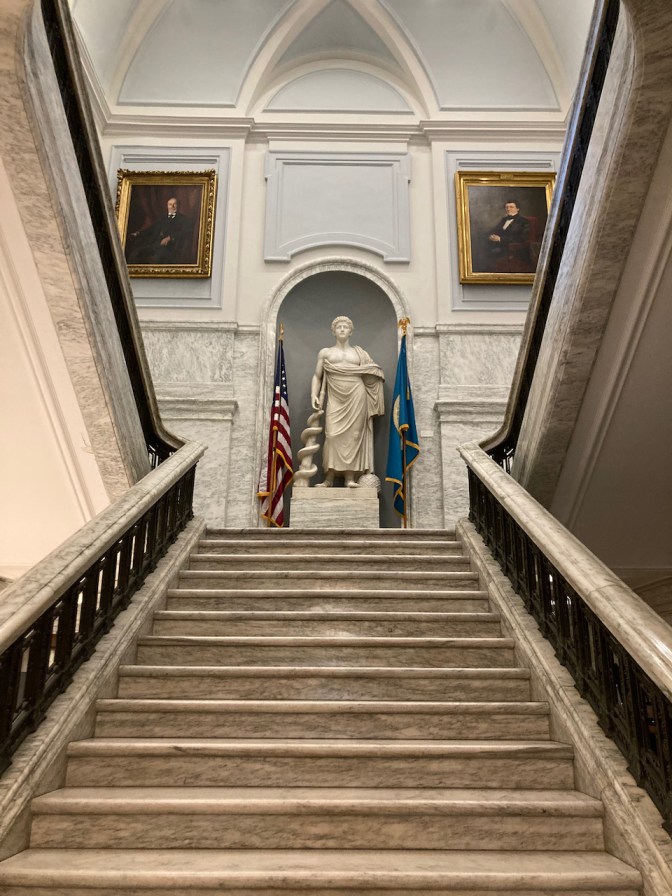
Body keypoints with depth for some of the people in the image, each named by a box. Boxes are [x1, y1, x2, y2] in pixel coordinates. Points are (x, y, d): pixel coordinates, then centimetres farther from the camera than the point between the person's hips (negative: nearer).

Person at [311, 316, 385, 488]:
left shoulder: (360, 353, 18)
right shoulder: (325, 353, 16)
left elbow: (374, 374, 19)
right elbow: (317, 377, 14)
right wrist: (314, 395, 1)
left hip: (356, 397, 1)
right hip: (335, 398, 0)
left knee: (353, 435, -6)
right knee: (333, 435, -11)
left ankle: (350, 477, -6)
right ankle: (329, 478, -9)